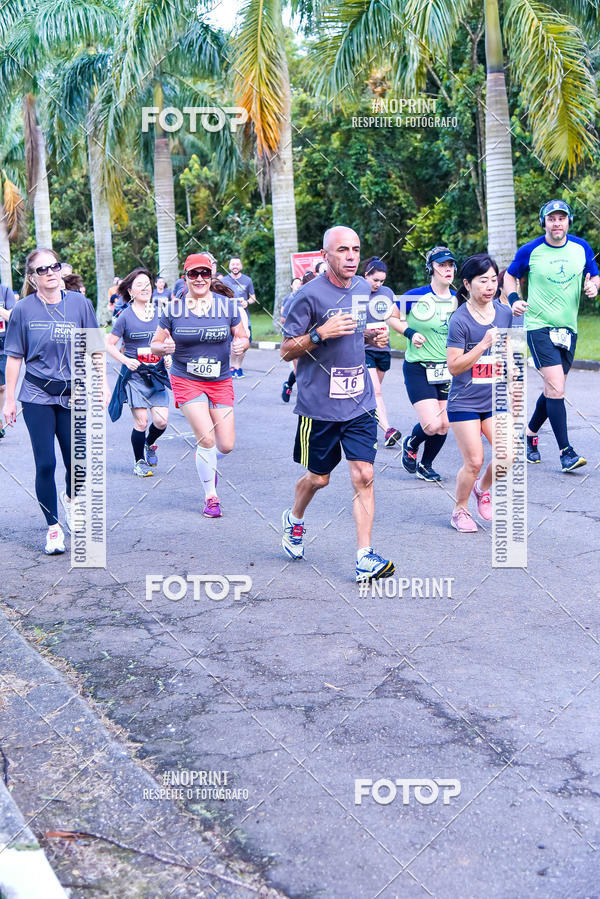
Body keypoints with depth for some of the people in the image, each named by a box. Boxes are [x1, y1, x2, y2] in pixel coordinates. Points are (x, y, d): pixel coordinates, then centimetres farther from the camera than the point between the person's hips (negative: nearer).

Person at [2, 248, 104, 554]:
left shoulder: (79, 303, -1)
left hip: (72, 396, 1)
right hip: (37, 398, -1)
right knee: (45, 464, -2)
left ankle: (69, 498, 38)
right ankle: (53, 528, 13)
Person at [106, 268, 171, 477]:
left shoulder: (160, 313, 6)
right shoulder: (126, 316, -4)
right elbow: (109, 345, 0)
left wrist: (168, 355, 0)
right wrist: (126, 360, -14)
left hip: (157, 373, 3)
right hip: (134, 374, -3)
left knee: (161, 421, -5)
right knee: (141, 422, -5)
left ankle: (149, 444, 28)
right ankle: (139, 462, 17)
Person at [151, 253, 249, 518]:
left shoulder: (227, 305, -2)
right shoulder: (173, 309, -5)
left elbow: (242, 337, 7)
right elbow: (154, 345, 1)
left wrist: (240, 344, -16)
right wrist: (164, 347, -23)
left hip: (221, 382, 2)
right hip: (186, 381, -2)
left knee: (226, 445, 1)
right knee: (206, 439, -15)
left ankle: (207, 463, 39)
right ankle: (211, 496, 5)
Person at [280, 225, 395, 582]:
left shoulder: (363, 288, 7)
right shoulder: (310, 295, -12)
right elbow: (286, 351, -8)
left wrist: (374, 337, 1)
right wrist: (320, 333, -24)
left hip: (359, 402, 4)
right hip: (319, 405, -4)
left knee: (364, 476, -4)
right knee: (319, 478, 11)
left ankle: (365, 559, -1)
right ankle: (295, 519, 43)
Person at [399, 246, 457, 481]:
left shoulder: (457, 299, 4)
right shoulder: (416, 296, -11)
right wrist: (410, 333, -14)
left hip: (447, 370, 5)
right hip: (418, 369, -5)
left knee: (444, 426, 5)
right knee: (432, 425, -14)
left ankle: (425, 465, 29)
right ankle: (410, 445, 20)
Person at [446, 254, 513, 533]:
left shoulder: (505, 313, 2)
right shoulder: (460, 320, -14)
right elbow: (454, 367, -16)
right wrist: (484, 344, -24)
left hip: (495, 400, 5)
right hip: (464, 402, -5)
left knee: (508, 455, -6)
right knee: (474, 462, -5)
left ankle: (482, 489, 23)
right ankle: (460, 510, 19)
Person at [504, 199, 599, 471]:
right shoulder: (530, 251, -5)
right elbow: (510, 275, 8)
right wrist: (513, 300, -9)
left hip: (568, 328, 5)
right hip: (539, 326, -5)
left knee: (553, 390, 13)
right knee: (556, 389, -14)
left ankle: (531, 433, 35)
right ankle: (566, 452, -11)